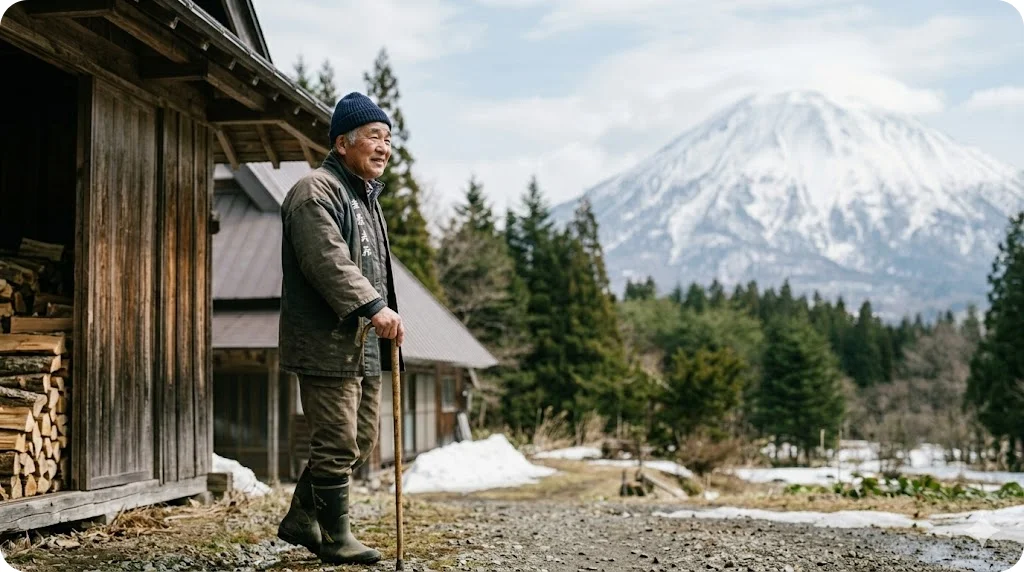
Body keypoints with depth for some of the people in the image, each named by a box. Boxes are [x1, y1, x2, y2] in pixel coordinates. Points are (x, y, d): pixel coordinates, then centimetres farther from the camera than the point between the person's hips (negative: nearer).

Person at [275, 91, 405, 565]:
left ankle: (301, 521, 26)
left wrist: (387, 318, 19)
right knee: (337, 444, -5)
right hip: (328, 344, -10)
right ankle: (334, 538, 7)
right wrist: (374, 307, -32)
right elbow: (329, 261, -25)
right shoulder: (315, 192, -11)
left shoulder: (366, 198, 22)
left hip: (365, 347, 10)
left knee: (360, 442, 14)